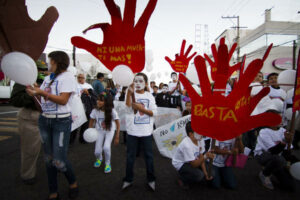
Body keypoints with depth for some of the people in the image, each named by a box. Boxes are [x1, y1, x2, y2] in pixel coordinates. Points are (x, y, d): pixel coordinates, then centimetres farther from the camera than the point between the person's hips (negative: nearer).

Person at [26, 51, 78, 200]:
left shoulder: (67, 77, -7)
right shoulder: (48, 78, 16)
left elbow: (63, 100, -17)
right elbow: (41, 96, 14)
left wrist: (42, 93, -18)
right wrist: (33, 92, -5)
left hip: (61, 121, -7)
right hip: (44, 120, 7)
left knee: (59, 161, -8)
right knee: (48, 159, 11)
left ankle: (73, 183, 21)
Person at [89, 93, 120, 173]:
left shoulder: (112, 111, -25)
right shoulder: (95, 111, -21)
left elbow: (118, 124, -14)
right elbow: (91, 122, -3)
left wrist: (117, 137, -13)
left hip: (110, 130, -2)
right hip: (99, 131, 2)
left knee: (106, 147, -24)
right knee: (97, 152, -4)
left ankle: (107, 164, 6)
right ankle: (99, 159, 36)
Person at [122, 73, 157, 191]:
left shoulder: (149, 96, 3)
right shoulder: (131, 94, -3)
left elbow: (154, 112, -1)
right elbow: (128, 104, -25)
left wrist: (142, 108, -16)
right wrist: (129, 92, -44)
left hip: (146, 131, 1)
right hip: (132, 131, -1)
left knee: (148, 155, 12)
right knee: (130, 156, 12)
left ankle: (151, 179, 29)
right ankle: (128, 179, 28)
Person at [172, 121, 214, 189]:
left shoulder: (200, 140, -14)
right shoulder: (187, 145, -36)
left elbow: (200, 157, -7)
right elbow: (194, 164, -29)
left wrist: (206, 173, -10)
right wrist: (205, 156, -41)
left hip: (192, 161, 8)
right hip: (180, 164, -8)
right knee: (199, 175, -25)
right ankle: (183, 180, 3)